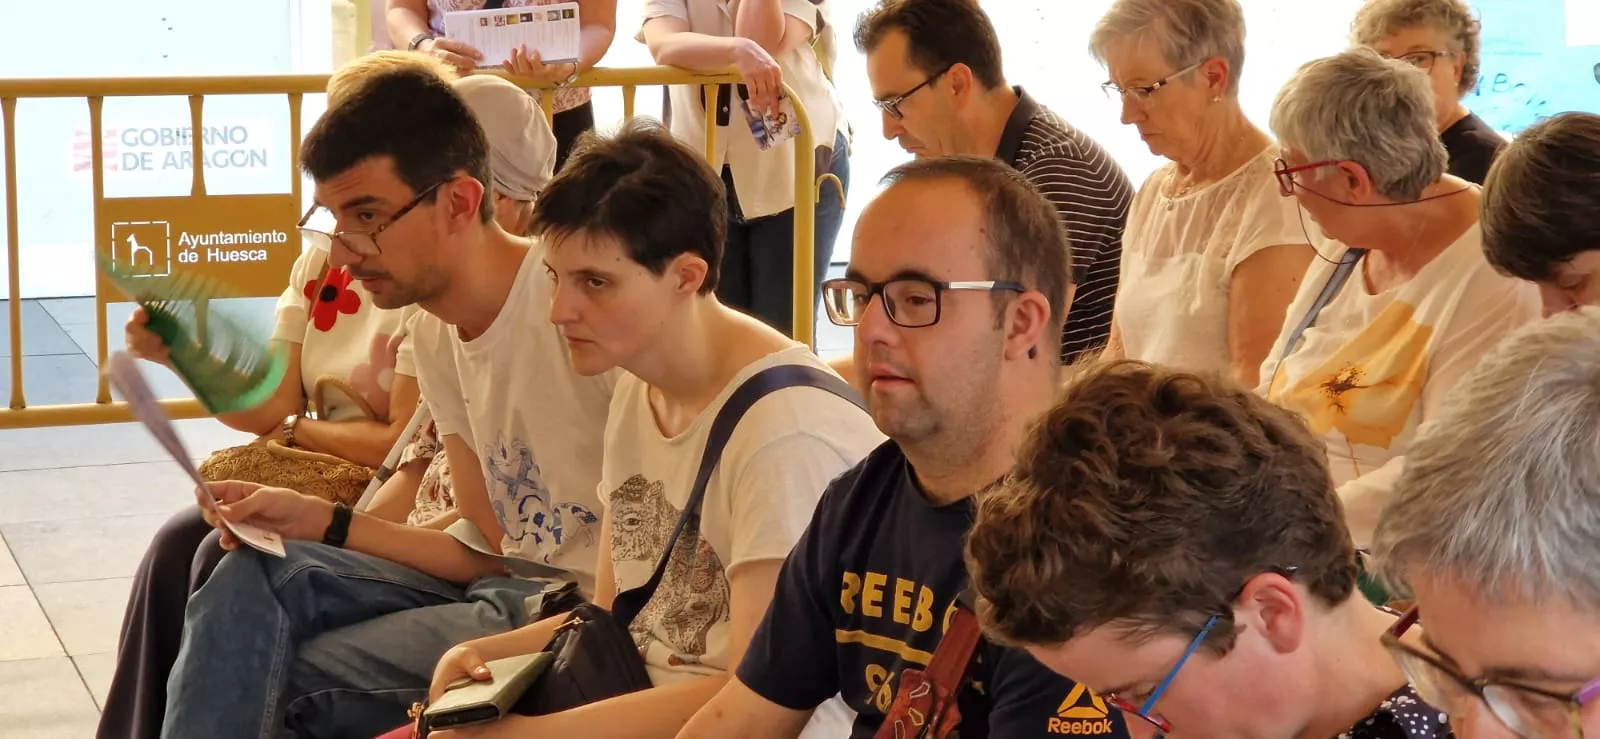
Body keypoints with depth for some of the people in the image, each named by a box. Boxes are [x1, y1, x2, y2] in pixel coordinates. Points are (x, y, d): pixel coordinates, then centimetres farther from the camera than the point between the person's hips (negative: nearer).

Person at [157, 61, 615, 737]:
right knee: (252, 576, -6)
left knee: (293, 682, -15)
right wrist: (319, 522, 4)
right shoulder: (435, 332, 8)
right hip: (506, 586, 8)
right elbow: (490, 545, 11)